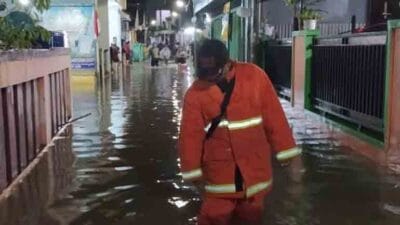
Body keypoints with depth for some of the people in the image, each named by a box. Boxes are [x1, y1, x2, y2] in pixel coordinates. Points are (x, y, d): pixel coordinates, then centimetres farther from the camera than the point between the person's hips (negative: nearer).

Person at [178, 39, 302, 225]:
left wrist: (285, 150, 0)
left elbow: (274, 116, -4)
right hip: (218, 169, -1)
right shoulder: (195, 92, -9)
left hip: (254, 165, 1)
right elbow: (191, 134, -4)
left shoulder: (254, 76, -9)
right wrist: (194, 171, -1)